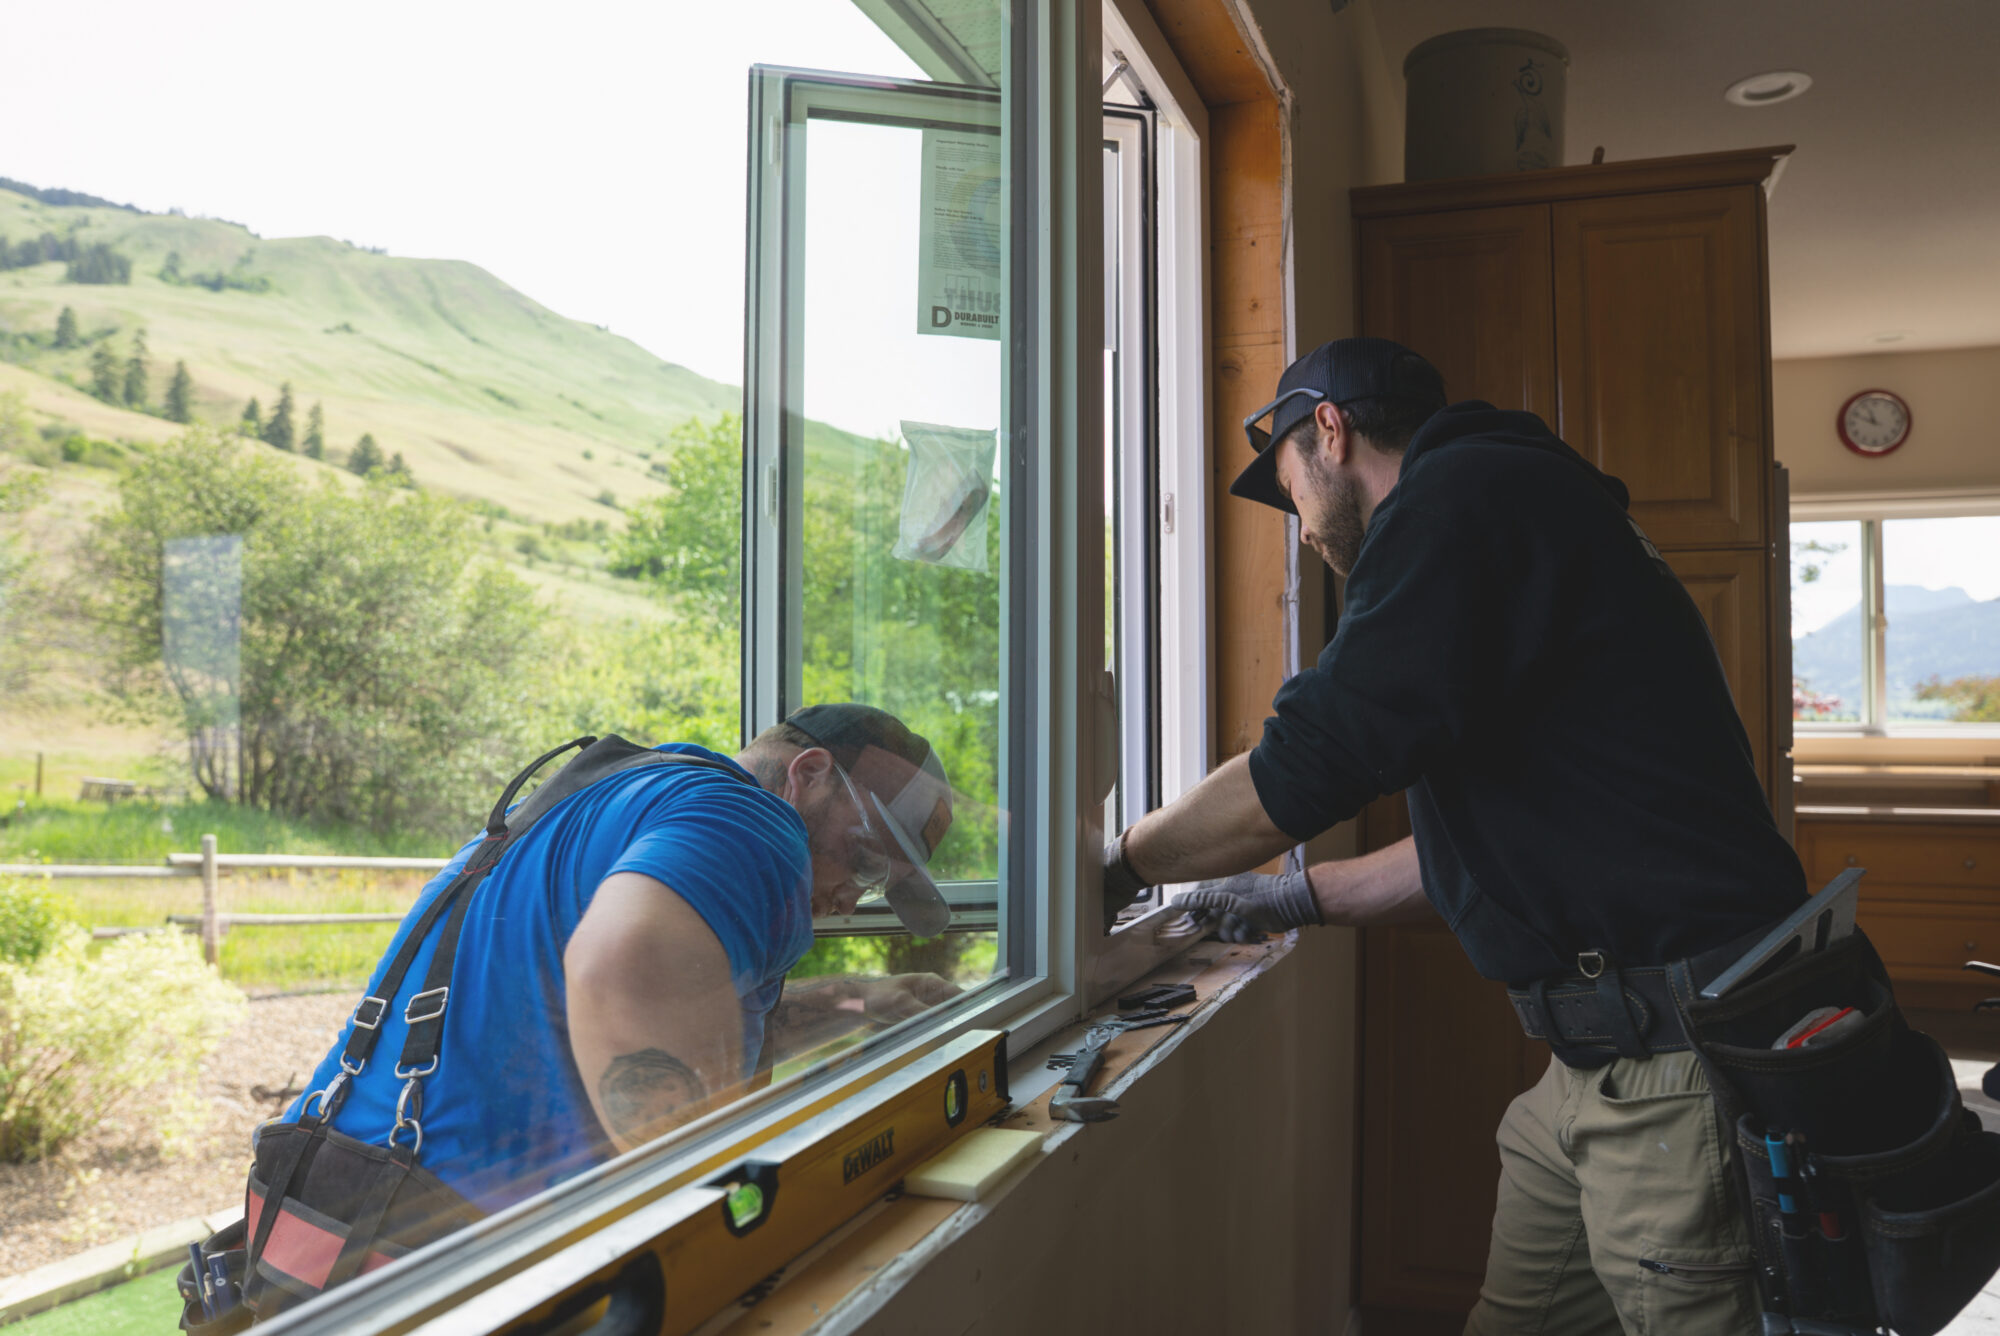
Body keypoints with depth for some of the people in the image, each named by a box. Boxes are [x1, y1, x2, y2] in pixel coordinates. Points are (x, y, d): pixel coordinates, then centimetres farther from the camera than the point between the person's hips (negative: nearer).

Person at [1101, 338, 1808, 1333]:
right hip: (1602, 1061, 10)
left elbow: (1313, 763, -18)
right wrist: (1301, 898, 25)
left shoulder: (1459, 495, -12)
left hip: (1681, 1065, -10)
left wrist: (1116, 865, -3)